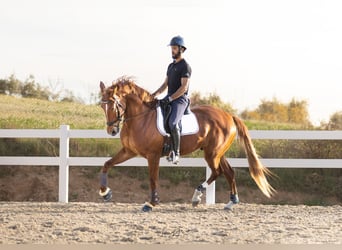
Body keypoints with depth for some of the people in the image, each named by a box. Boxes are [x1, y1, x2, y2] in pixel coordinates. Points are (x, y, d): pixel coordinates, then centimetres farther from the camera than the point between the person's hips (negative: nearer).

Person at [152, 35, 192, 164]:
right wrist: (154, 94, 8)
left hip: (180, 99, -9)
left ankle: (176, 153, -24)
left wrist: (170, 98, -21)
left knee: (173, 123, -30)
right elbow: (165, 84, 23)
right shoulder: (171, 66, 19)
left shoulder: (185, 66, -8)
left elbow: (184, 87, -16)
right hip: (169, 98, 9)